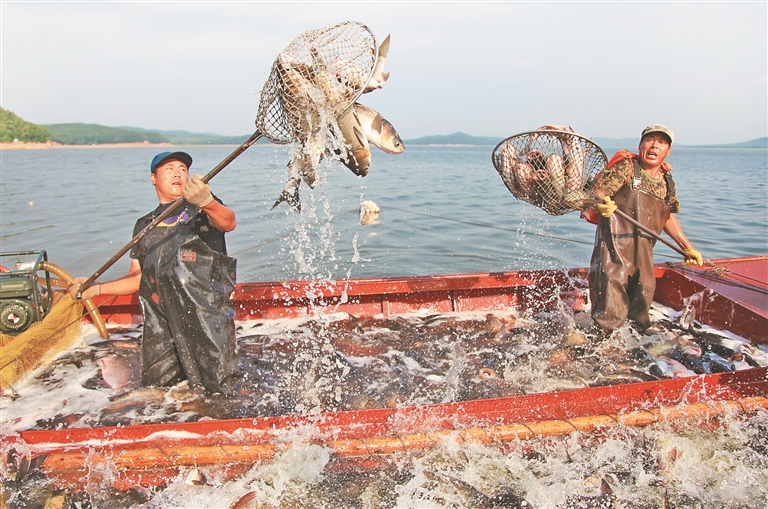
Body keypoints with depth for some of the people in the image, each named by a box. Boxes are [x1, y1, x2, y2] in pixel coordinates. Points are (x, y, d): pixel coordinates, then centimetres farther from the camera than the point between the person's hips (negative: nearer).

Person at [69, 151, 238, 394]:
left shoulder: (204, 209, 6)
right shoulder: (144, 225, 19)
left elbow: (229, 223, -19)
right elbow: (138, 278, 19)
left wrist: (207, 202, -39)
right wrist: (96, 288, 8)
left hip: (208, 317, -4)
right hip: (160, 324, 4)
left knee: (215, 390, -4)